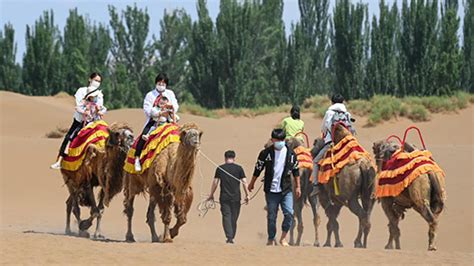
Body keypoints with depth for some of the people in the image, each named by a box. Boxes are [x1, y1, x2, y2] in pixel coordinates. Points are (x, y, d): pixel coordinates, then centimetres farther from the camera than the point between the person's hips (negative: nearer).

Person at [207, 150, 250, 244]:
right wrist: (247, 195, 4)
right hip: (236, 197, 0)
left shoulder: (220, 168, 2)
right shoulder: (239, 168, 1)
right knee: (234, 218, 10)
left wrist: (211, 195, 13)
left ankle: (229, 237, -16)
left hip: (224, 197, 0)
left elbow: (215, 182, 3)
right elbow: (244, 182, -3)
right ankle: (232, 237, 15)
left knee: (226, 216, -2)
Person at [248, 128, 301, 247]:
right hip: (271, 190, -1)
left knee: (289, 213, -12)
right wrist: (252, 184, 19)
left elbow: (295, 170, 14)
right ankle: (271, 239, 16)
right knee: (271, 216, 3)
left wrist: (297, 187, 15)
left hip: (286, 190, 1)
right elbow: (258, 169, 9)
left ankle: (283, 237, 4)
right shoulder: (266, 153, -3)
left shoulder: (290, 153, 3)